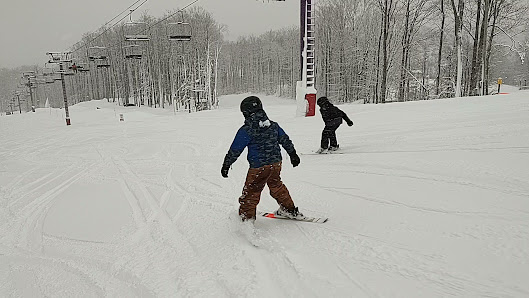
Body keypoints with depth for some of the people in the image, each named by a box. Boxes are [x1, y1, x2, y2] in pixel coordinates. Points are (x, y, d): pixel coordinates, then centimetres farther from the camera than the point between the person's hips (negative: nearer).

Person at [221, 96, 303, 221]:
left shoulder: (246, 130, -14)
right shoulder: (273, 125, 3)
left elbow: (235, 150, -9)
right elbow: (285, 140, 13)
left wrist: (226, 165, 2)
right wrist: (293, 154, 25)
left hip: (259, 167, -6)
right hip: (276, 163, 6)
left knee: (251, 192, 9)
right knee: (276, 185, 26)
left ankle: (246, 217, 18)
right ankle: (290, 210, 37)